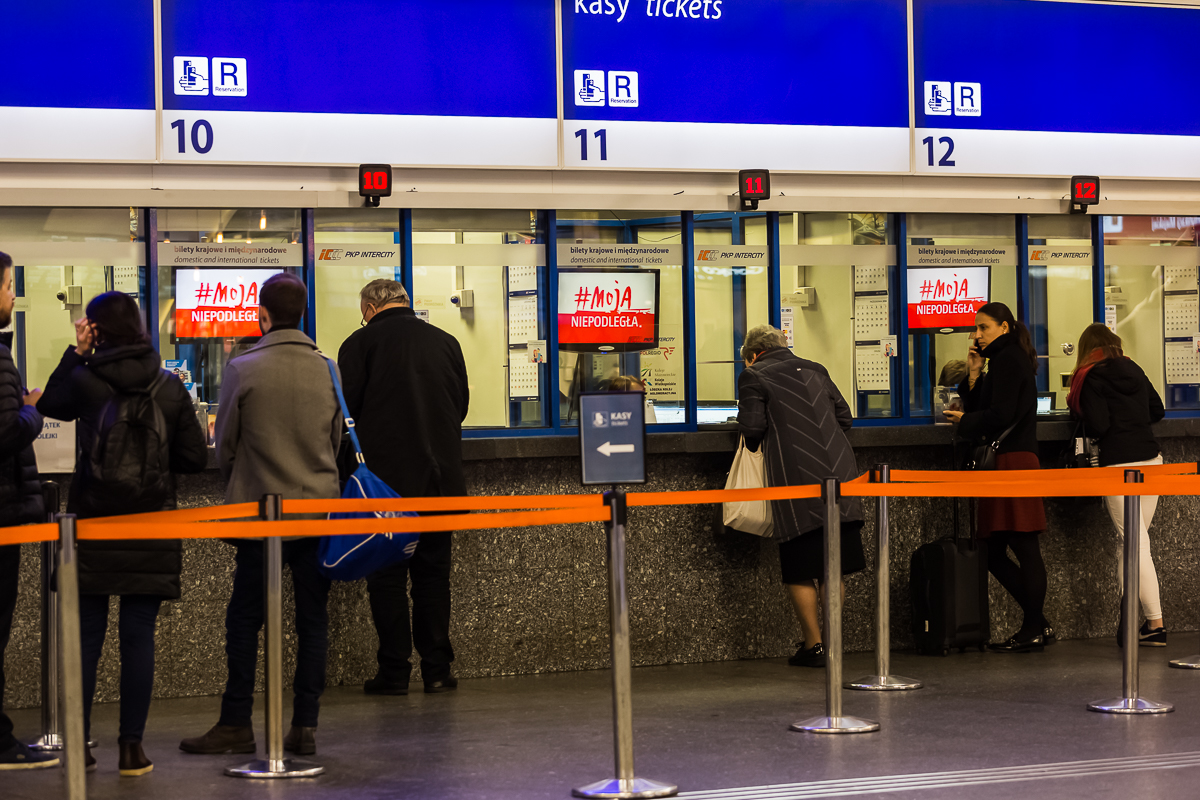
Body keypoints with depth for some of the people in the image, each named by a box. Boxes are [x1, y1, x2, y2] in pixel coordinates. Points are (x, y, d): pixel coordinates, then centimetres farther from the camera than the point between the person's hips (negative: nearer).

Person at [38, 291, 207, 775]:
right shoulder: (169, 388, -2)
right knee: (138, 636, 4)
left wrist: (75, 353, 15)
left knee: (87, 635, 7)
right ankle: (132, 748, 4)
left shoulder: (85, 380, -6)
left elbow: (50, 405, 16)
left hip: (93, 524, 0)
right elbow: (195, 458, 0)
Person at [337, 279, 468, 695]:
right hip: (439, 477, 3)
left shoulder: (360, 344, -5)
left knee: (387, 574, 4)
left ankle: (394, 670, 4)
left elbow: (345, 411, -6)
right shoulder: (446, 342, 7)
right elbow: (461, 406, 14)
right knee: (433, 572, 10)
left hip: (385, 474, -3)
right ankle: (437, 669, 9)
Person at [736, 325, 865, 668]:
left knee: (800, 569, 3)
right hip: (838, 471, 5)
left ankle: (813, 645, 5)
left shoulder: (753, 376, 2)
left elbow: (752, 427, -7)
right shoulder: (815, 370, 18)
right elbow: (844, 417, 17)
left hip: (796, 478, -5)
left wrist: (753, 444, 15)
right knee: (832, 567, 12)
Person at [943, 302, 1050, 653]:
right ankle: (1037, 624, 13)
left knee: (1024, 546, -7)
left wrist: (965, 421, -2)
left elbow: (1000, 415, -17)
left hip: (1012, 462, -11)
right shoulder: (1006, 361, 22)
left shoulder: (1007, 360, -9)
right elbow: (979, 408, 19)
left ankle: (1033, 630, -3)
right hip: (1007, 463, 11)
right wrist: (973, 375, 7)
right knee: (993, 551, 10)